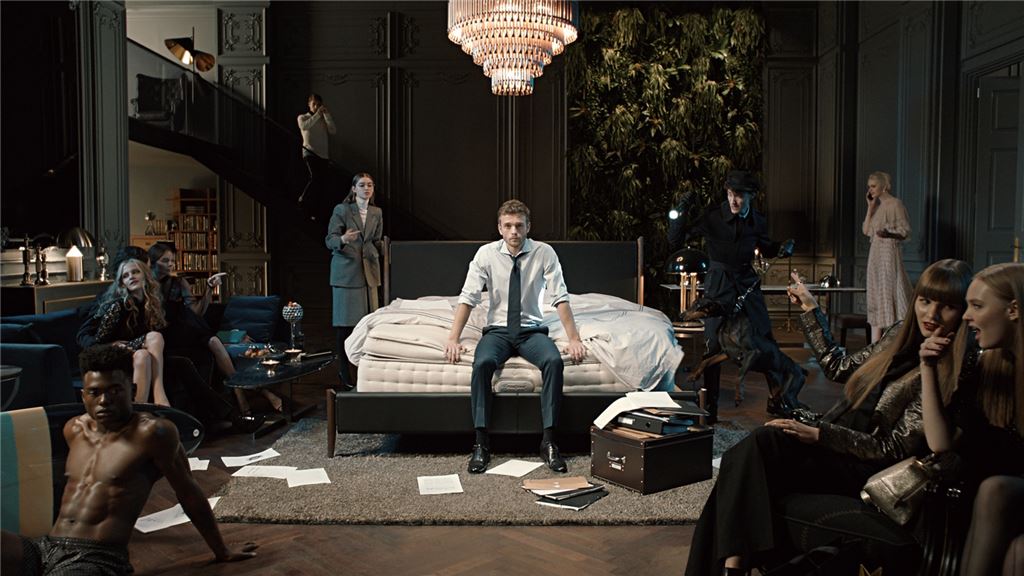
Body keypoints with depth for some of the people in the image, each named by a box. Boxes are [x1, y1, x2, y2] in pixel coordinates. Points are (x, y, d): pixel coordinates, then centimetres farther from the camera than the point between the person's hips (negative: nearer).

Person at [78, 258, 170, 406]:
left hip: (135, 355, 5)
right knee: (155, 337, -28)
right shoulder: (118, 305, -11)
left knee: (143, 356, -30)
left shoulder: (152, 303, 7)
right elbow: (99, 341, -11)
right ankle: (158, 395, -38)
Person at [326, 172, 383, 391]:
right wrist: (342, 239, -28)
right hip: (346, 272, -4)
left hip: (368, 272, 4)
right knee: (346, 323, -4)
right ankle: (344, 373, 3)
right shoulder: (341, 210, -2)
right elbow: (329, 239, -8)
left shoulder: (377, 213, 13)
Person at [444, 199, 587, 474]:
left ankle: (548, 441, -21)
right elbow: (468, 298, -7)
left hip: (532, 330, 0)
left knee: (554, 361, -31)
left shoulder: (544, 253, -5)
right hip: (498, 330, 0)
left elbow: (560, 298, -7)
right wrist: (453, 338, -16)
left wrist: (574, 339, -16)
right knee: (482, 363, -32)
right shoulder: (486, 253, -5)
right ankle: (481, 442, -21)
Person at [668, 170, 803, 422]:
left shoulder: (758, 221, 2)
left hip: (747, 281, 4)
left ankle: (777, 399, 26)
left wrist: (782, 248, 2)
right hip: (718, 283, -4)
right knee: (713, 345, -4)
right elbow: (675, 241, -13)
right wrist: (683, 212, -24)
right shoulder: (712, 216, -11)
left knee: (765, 340, 6)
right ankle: (709, 408, 10)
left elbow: (765, 246, 22)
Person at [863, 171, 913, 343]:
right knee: (876, 296, 6)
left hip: (889, 252, -8)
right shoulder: (877, 205, 15)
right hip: (875, 253, 8)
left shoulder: (895, 204, -7)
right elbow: (866, 230, 10)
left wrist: (888, 232, -27)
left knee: (889, 293, -9)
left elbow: (905, 231, -9)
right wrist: (870, 207, 5)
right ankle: (875, 344, 9)